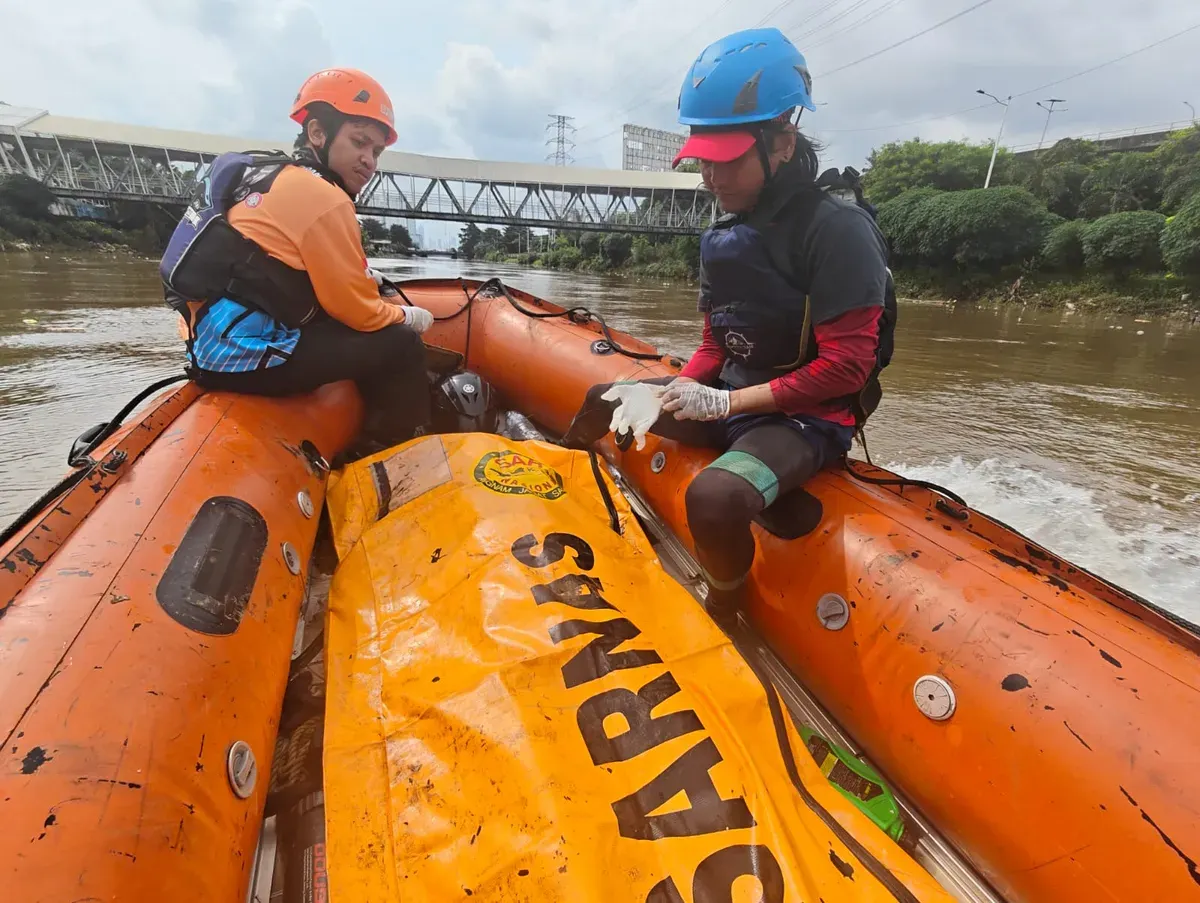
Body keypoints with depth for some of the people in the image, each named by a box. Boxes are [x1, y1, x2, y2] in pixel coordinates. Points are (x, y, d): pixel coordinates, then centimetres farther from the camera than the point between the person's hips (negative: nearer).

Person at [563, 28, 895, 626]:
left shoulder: (838, 229, -17)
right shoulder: (722, 237, 5)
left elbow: (844, 368, -22)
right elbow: (716, 342, 10)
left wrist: (725, 401, -22)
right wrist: (674, 393, -9)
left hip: (807, 419, -7)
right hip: (730, 401, 8)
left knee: (714, 498, -38)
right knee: (604, 400, 16)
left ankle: (723, 620, -6)